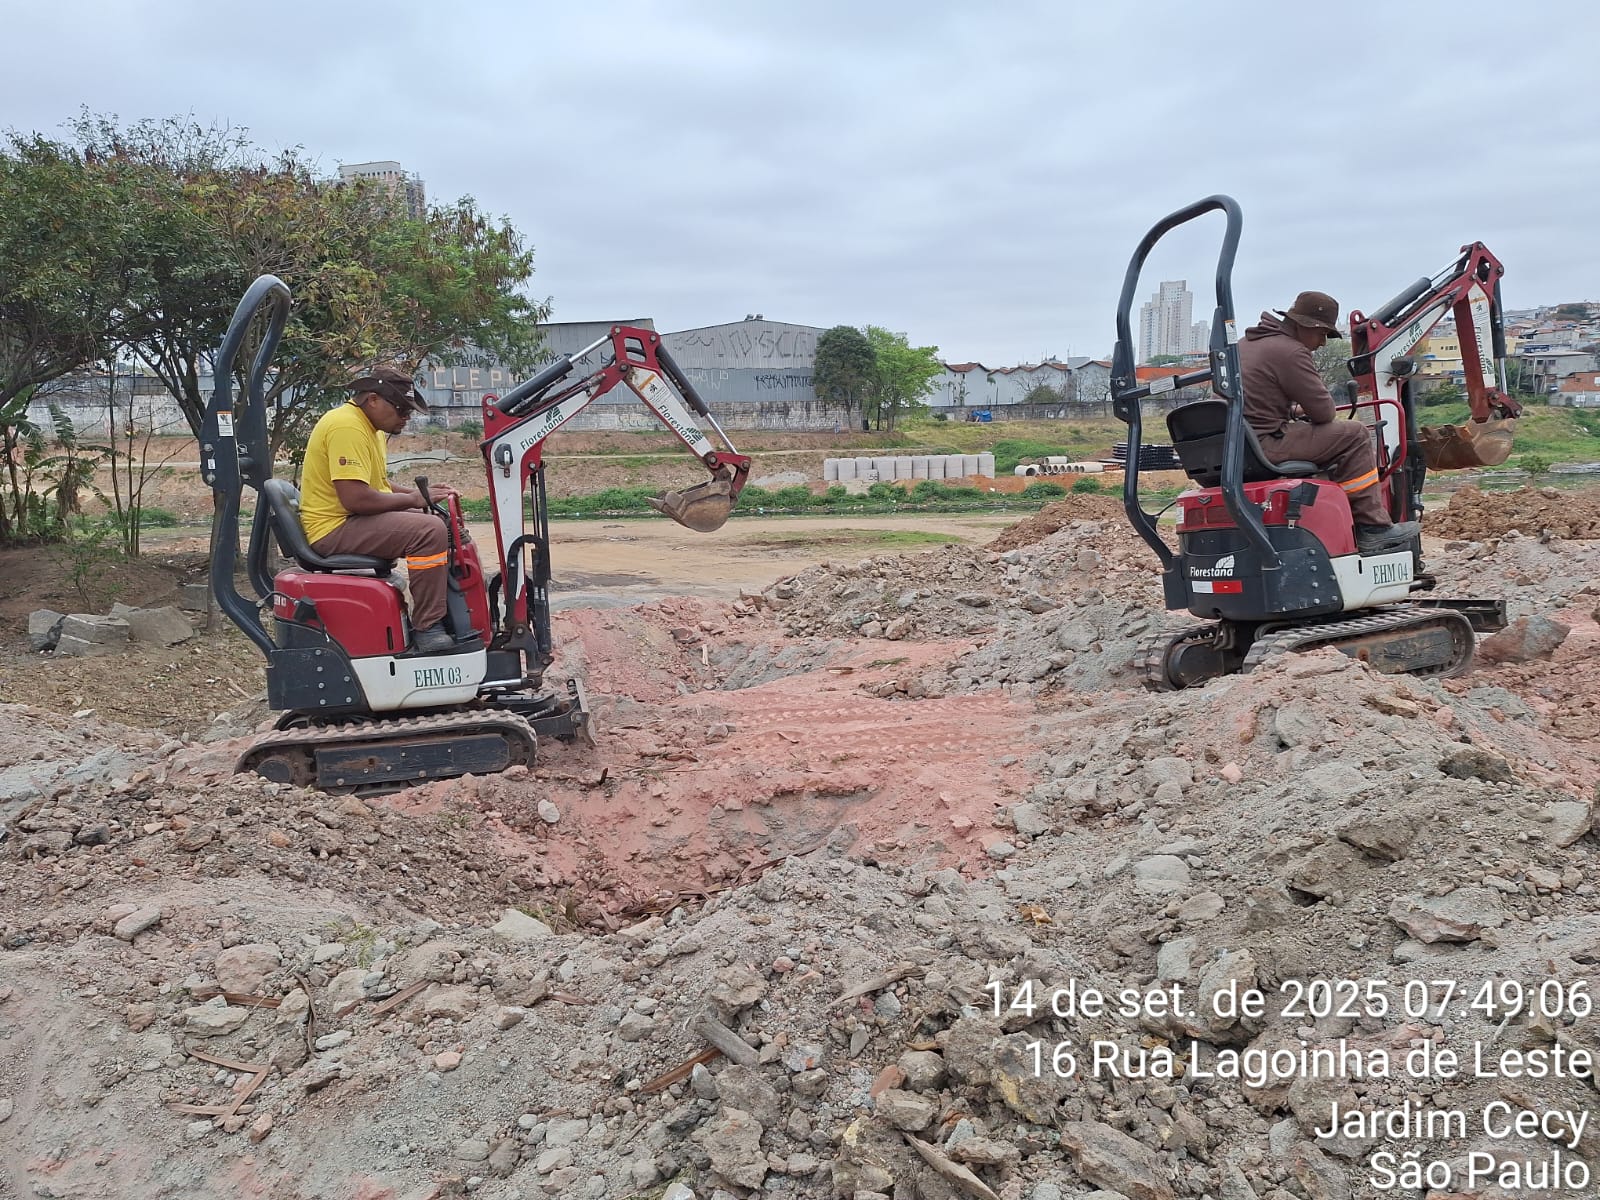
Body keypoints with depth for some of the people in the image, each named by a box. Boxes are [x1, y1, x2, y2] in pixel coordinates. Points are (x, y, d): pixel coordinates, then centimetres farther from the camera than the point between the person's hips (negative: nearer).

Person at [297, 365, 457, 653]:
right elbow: (355, 498, -28)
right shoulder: (346, 427, -19)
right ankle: (427, 629, -23)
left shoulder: (370, 428, 16)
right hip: (333, 530, -11)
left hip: (356, 521, 11)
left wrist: (420, 493, 6)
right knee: (429, 531, -27)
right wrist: (411, 499, -15)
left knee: (441, 523, 13)